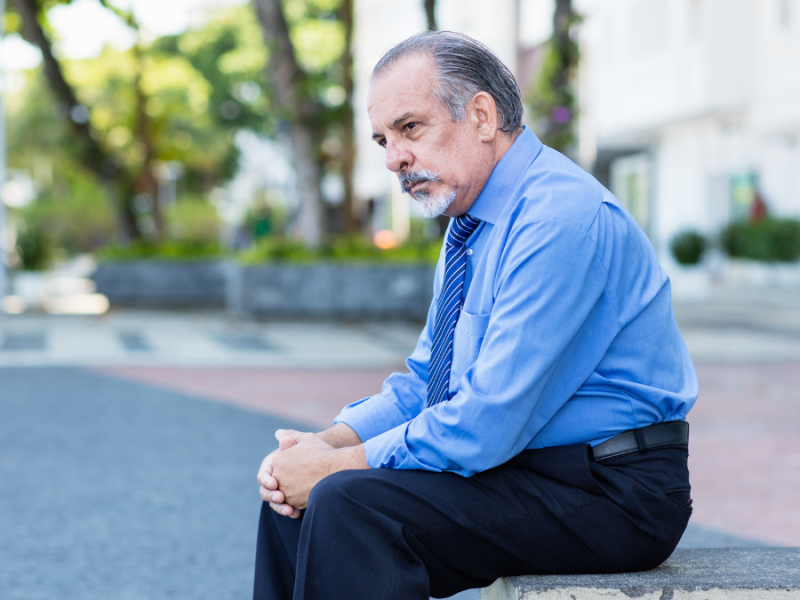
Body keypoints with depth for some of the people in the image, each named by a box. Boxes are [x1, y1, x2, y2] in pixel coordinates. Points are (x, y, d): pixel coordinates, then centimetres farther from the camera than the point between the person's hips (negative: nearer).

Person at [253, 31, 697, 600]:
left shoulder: (564, 217, -21)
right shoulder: (471, 220, 11)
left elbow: (489, 423, -25)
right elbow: (424, 383, 16)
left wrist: (339, 464, -16)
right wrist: (327, 443, -2)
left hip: (609, 496, -9)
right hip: (511, 464, 9)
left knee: (352, 502, -24)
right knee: (294, 496, -1)